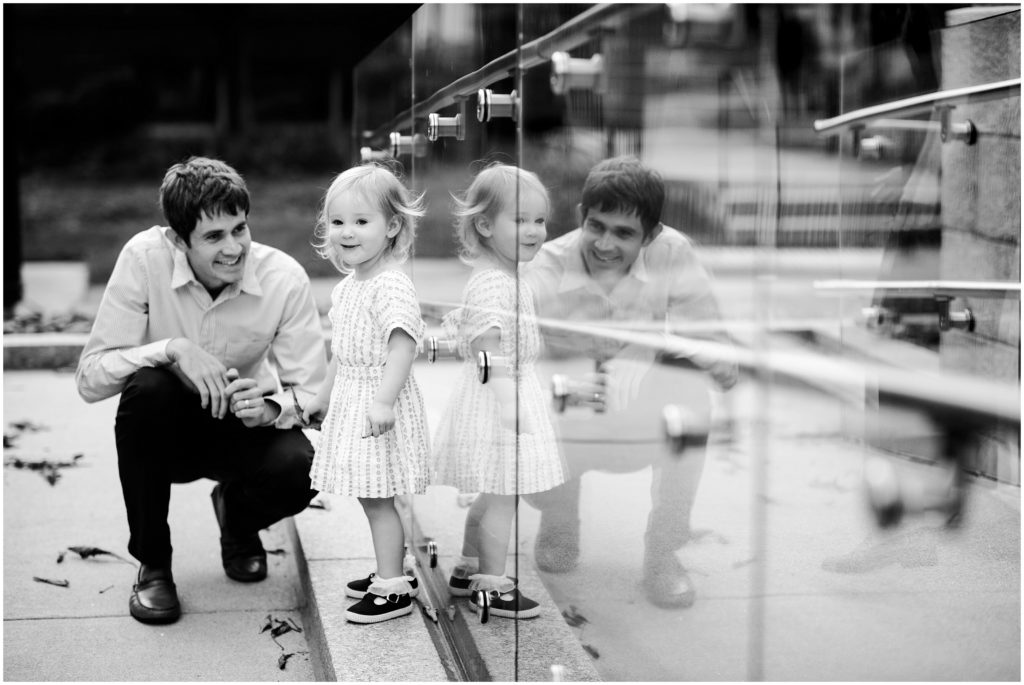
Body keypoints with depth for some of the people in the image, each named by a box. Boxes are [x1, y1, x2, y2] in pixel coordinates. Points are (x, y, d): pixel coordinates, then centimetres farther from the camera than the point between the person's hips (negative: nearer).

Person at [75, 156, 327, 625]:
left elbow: (312, 393, -14)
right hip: (165, 429, 0)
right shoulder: (145, 258, -21)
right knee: (149, 386, -34)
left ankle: (238, 516, 11)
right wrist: (172, 349, -36)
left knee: (299, 470, -31)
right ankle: (152, 564, -14)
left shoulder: (285, 278, -18)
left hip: (243, 428, 1)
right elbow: (90, 378, -22)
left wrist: (270, 408, -35)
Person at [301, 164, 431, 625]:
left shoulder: (391, 285, -18)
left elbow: (402, 345, -28)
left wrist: (384, 400, -37)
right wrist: (325, 395, 29)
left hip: (379, 404, -9)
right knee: (370, 497, 15)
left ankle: (393, 590, 2)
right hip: (350, 400, 9)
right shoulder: (347, 287, 12)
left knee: (378, 497, -5)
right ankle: (390, 572, 27)